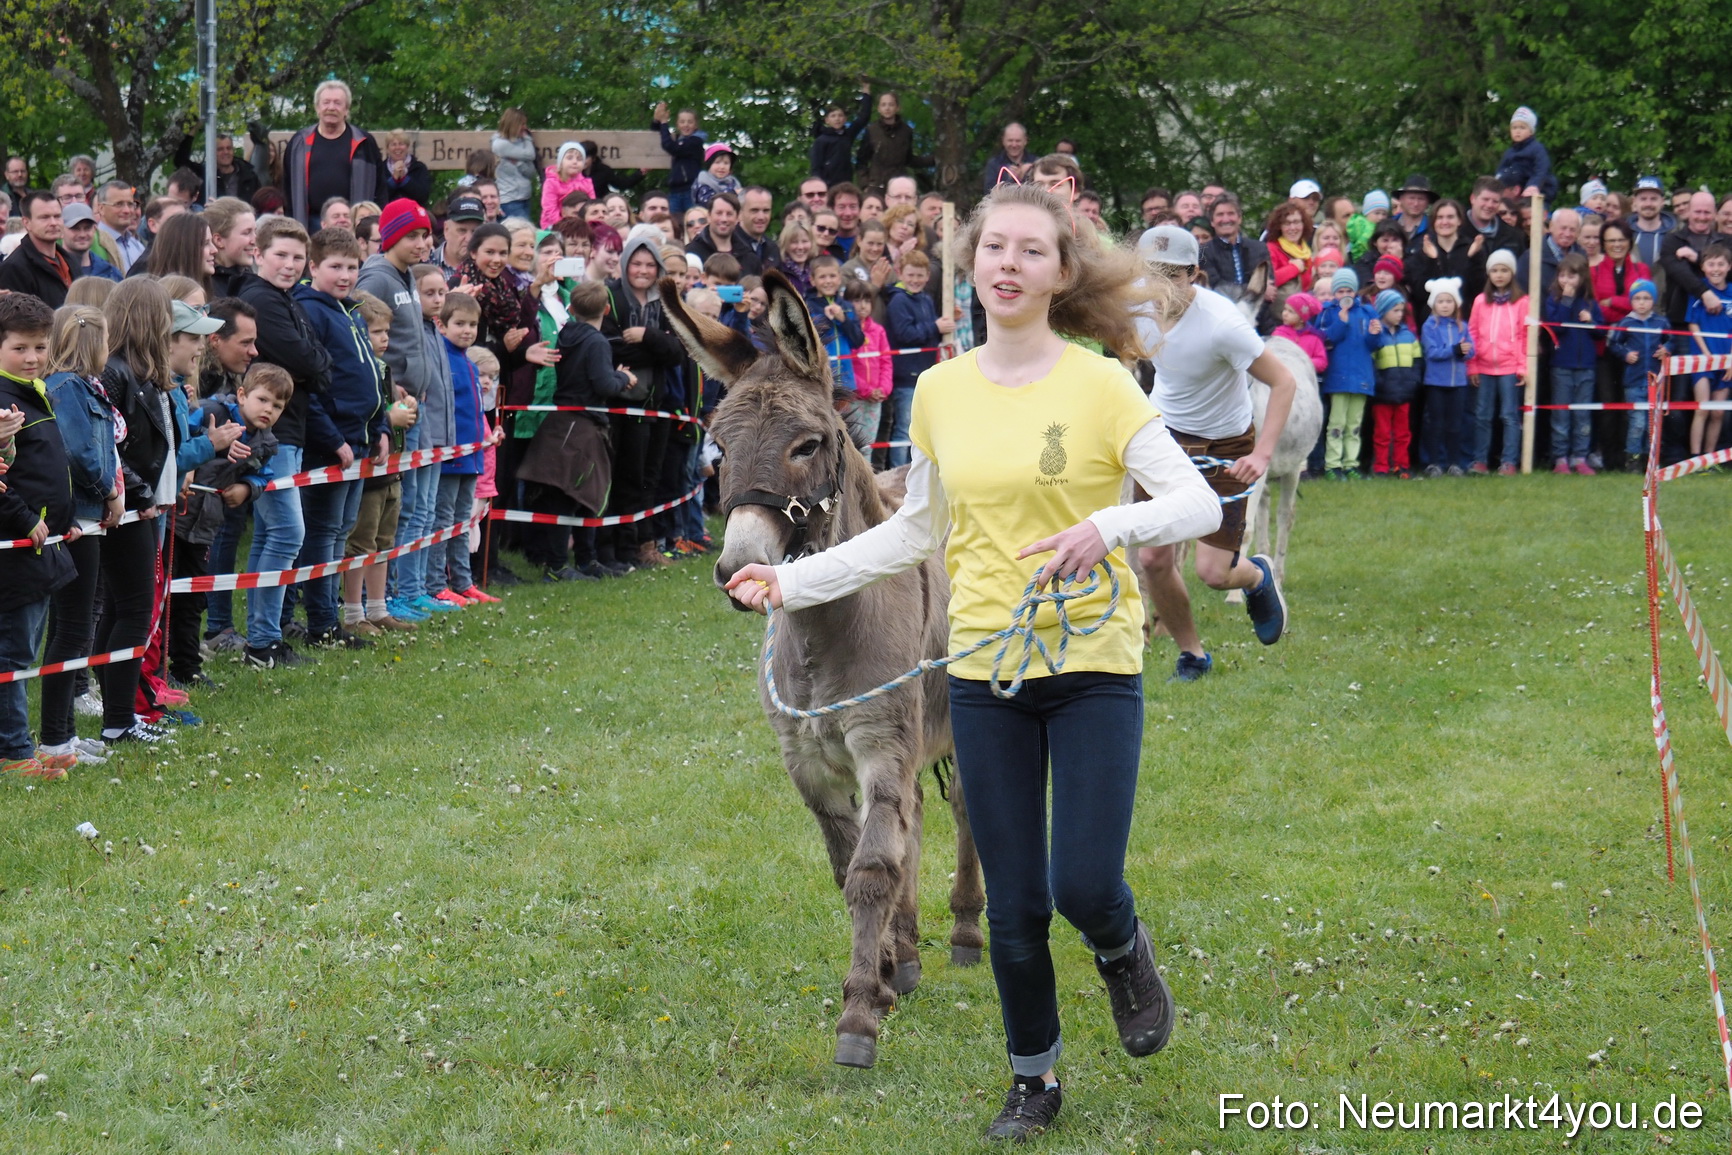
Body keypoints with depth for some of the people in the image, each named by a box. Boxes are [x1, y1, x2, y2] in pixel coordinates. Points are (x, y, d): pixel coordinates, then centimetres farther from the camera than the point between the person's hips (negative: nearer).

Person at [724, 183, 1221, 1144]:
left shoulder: (1099, 384, -9)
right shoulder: (940, 392, 4)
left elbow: (1197, 502, -12)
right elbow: (917, 530, 17)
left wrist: (1111, 527, -31)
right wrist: (792, 581, 12)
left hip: (1093, 667, -3)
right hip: (985, 672, 3)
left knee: (1084, 889, -9)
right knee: (1013, 904, 7)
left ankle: (1124, 954, 27)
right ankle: (1033, 1079, 27)